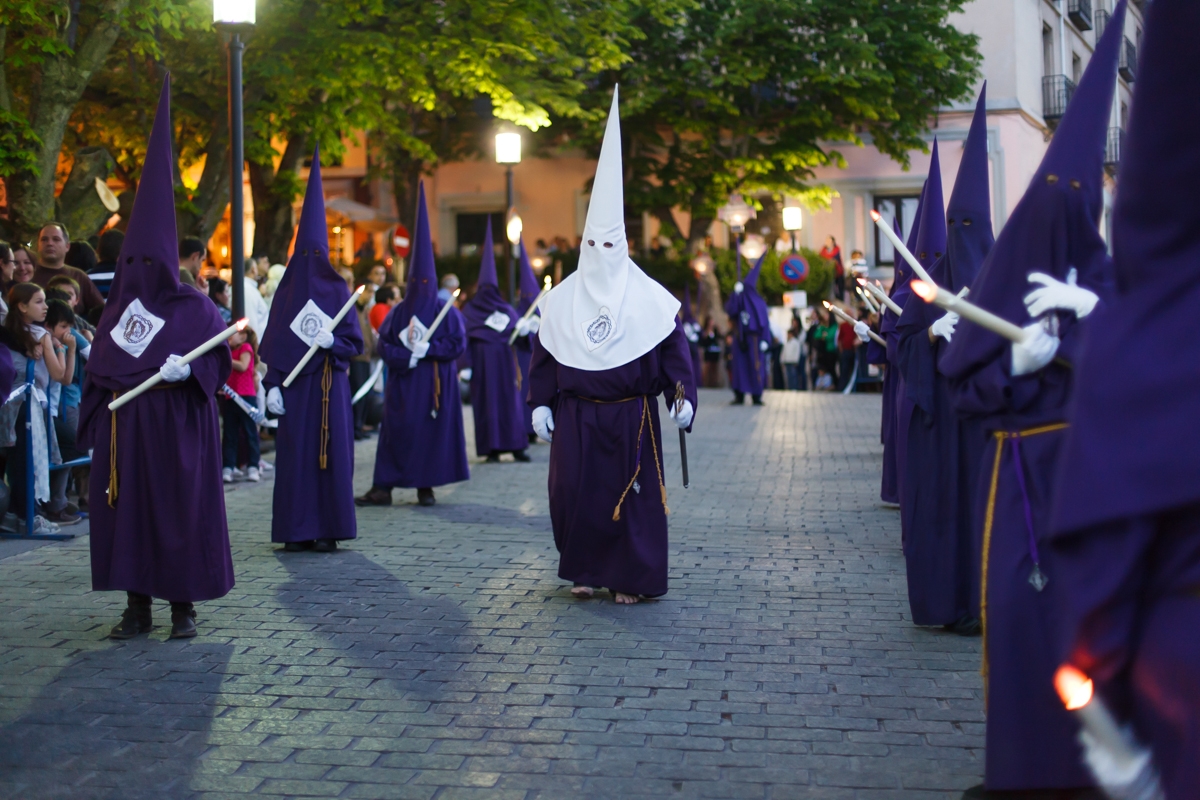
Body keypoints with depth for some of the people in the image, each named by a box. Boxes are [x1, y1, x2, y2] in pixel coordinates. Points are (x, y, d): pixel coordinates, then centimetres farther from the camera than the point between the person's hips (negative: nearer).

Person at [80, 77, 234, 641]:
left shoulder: (193, 307, -1)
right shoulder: (117, 309, 11)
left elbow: (220, 356, -3)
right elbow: (98, 368, 12)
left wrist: (187, 368, -20)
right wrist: (94, 422, 3)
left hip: (178, 423, -4)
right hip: (124, 426, 4)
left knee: (181, 508, -1)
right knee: (127, 507, 4)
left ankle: (184, 605, 9)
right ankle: (138, 605, 13)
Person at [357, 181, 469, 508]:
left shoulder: (447, 312, 1)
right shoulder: (398, 313, 6)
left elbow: (458, 344, -6)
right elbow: (384, 345, 2)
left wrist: (426, 349, -14)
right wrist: (408, 357, -14)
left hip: (436, 384, -1)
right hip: (402, 383, 1)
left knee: (434, 430, -1)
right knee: (397, 431, -1)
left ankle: (426, 486, 7)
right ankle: (383, 487, -1)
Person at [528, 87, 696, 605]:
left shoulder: (648, 298, -2)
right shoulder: (563, 298, 5)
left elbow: (674, 349, -4)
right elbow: (544, 354, 8)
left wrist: (683, 398, -13)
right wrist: (541, 405, 3)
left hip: (631, 416, -2)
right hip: (576, 415, 2)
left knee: (631, 495, 0)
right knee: (575, 493, 1)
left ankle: (631, 578, 10)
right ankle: (585, 571, 18)